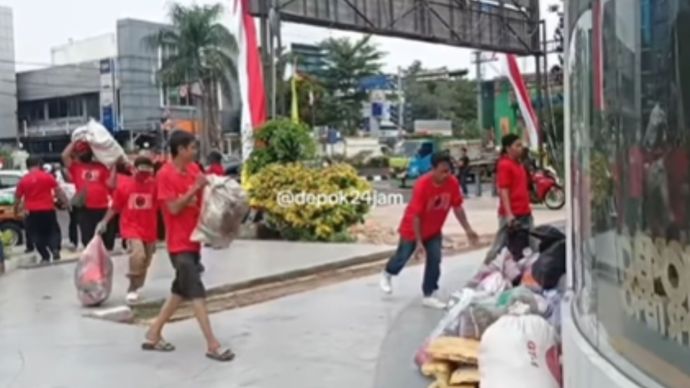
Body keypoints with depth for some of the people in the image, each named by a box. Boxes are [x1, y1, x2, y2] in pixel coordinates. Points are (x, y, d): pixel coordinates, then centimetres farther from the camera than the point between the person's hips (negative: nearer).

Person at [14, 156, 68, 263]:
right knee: (51, 232, 15)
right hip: (48, 210, 0)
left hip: (32, 212, 0)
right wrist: (66, 202, 7)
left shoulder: (23, 180, 2)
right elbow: (58, 191, -2)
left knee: (36, 235, 11)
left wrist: (16, 209, 25)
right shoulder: (47, 176, -2)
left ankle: (45, 256, 3)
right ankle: (54, 249, -9)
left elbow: (18, 197, 10)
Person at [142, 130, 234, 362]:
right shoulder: (165, 174, -14)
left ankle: (153, 335, 28)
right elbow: (174, 207, -19)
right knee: (196, 291, -10)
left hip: (193, 239, 8)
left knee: (181, 290, 15)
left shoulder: (194, 169, 7)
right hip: (179, 243, -8)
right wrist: (195, 187, -22)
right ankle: (212, 345, -9)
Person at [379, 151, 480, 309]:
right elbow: (415, 216, -30)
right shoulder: (422, 184, -35)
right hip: (413, 228, -4)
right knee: (403, 256, 15)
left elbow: (457, 207, -6)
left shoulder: (453, 183, -21)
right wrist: (419, 242, -29)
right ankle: (387, 275, 46)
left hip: (434, 230, 4)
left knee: (435, 260, -3)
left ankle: (429, 296, 10)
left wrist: (468, 229, -6)